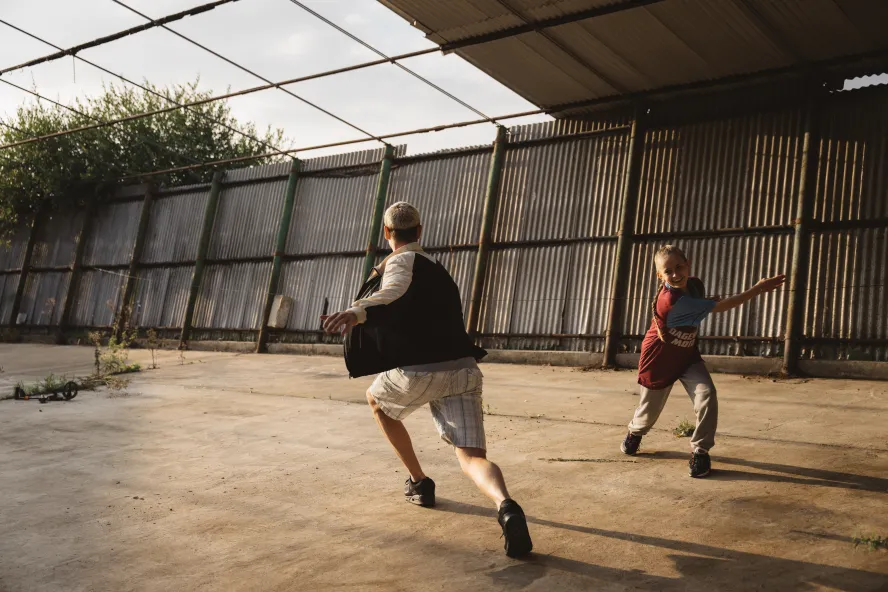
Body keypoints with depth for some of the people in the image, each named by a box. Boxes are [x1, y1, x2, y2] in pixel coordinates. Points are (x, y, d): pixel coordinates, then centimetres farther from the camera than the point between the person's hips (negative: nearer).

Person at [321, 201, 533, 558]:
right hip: (461, 369, 5)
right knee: (472, 459, -5)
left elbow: (395, 291, -20)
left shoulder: (401, 261, 6)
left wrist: (357, 312, -38)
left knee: (376, 400, 29)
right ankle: (506, 506, -39)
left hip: (417, 372, -5)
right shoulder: (437, 270, 29)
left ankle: (419, 483, 29)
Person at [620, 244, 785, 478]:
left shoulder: (695, 285, -12)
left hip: (687, 355, 5)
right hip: (659, 359, -5)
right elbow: (720, 306, -37)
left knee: (707, 396, -19)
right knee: (650, 407, 13)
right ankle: (635, 433, 50)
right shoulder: (672, 300, -36)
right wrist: (759, 288, -38)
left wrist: (709, 304, -10)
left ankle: (700, 451, -3)